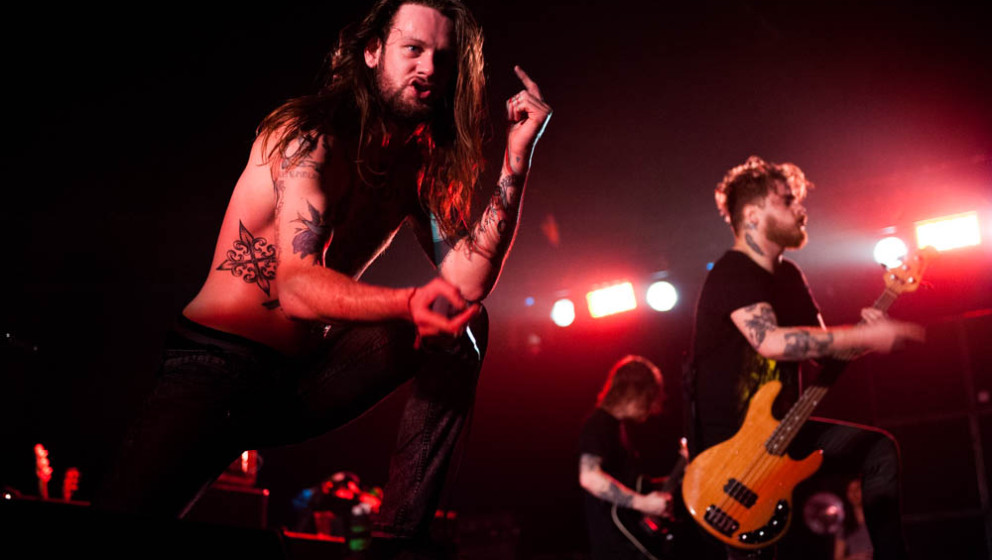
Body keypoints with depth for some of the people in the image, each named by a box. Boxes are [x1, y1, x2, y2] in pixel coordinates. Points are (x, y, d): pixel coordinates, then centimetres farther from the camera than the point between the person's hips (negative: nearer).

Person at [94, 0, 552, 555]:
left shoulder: (419, 168, 5)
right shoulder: (309, 134, -13)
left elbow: (467, 280, -9)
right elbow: (296, 287, -26)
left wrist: (517, 159, -13)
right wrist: (411, 304, -44)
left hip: (304, 382, 6)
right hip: (218, 363, -6)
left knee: (463, 324, -12)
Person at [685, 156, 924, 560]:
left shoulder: (788, 275, 10)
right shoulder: (731, 273, -20)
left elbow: (820, 349, 13)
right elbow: (771, 340, -37)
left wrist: (861, 333, -9)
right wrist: (865, 335, -32)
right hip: (727, 442, -9)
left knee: (879, 449, 3)